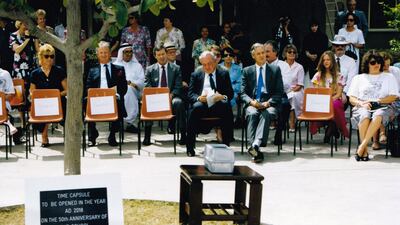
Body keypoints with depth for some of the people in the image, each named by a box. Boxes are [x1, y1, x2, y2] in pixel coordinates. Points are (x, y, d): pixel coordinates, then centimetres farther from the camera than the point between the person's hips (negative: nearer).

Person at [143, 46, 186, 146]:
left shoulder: (176, 68, 13)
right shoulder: (150, 69, 15)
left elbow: (178, 87, 5)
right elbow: (147, 87, 7)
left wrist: (171, 95, -15)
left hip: (171, 97, 0)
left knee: (178, 102, -35)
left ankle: (183, 135, -28)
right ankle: (147, 136, -29)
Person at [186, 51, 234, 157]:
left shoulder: (224, 74, 17)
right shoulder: (196, 75, 18)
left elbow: (230, 93, 10)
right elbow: (190, 94, 9)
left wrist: (223, 97, -15)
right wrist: (199, 98, -15)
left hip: (218, 104, 0)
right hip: (201, 103, 0)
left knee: (226, 105, -34)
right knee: (196, 107, -35)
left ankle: (226, 144, -27)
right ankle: (190, 147, -28)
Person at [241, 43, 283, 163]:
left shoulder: (275, 70, 15)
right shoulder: (247, 71, 17)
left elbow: (279, 92, 8)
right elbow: (243, 92, 10)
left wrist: (268, 102, -10)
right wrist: (251, 101, -12)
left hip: (269, 105, -1)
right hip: (252, 104, 1)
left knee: (266, 114, -36)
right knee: (252, 114, -34)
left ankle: (255, 145, -54)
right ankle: (255, 149, -46)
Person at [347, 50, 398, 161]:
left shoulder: (389, 77, 20)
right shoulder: (358, 78, 21)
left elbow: (393, 97, 8)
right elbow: (351, 98, 13)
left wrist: (377, 101, -6)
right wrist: (361, 103, -8)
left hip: (381, 107, 0)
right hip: (362, 108, 1)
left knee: (378, 116, -38)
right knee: (365, 116, -38)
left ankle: (361, 147, -39)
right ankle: (365, 150, -34)